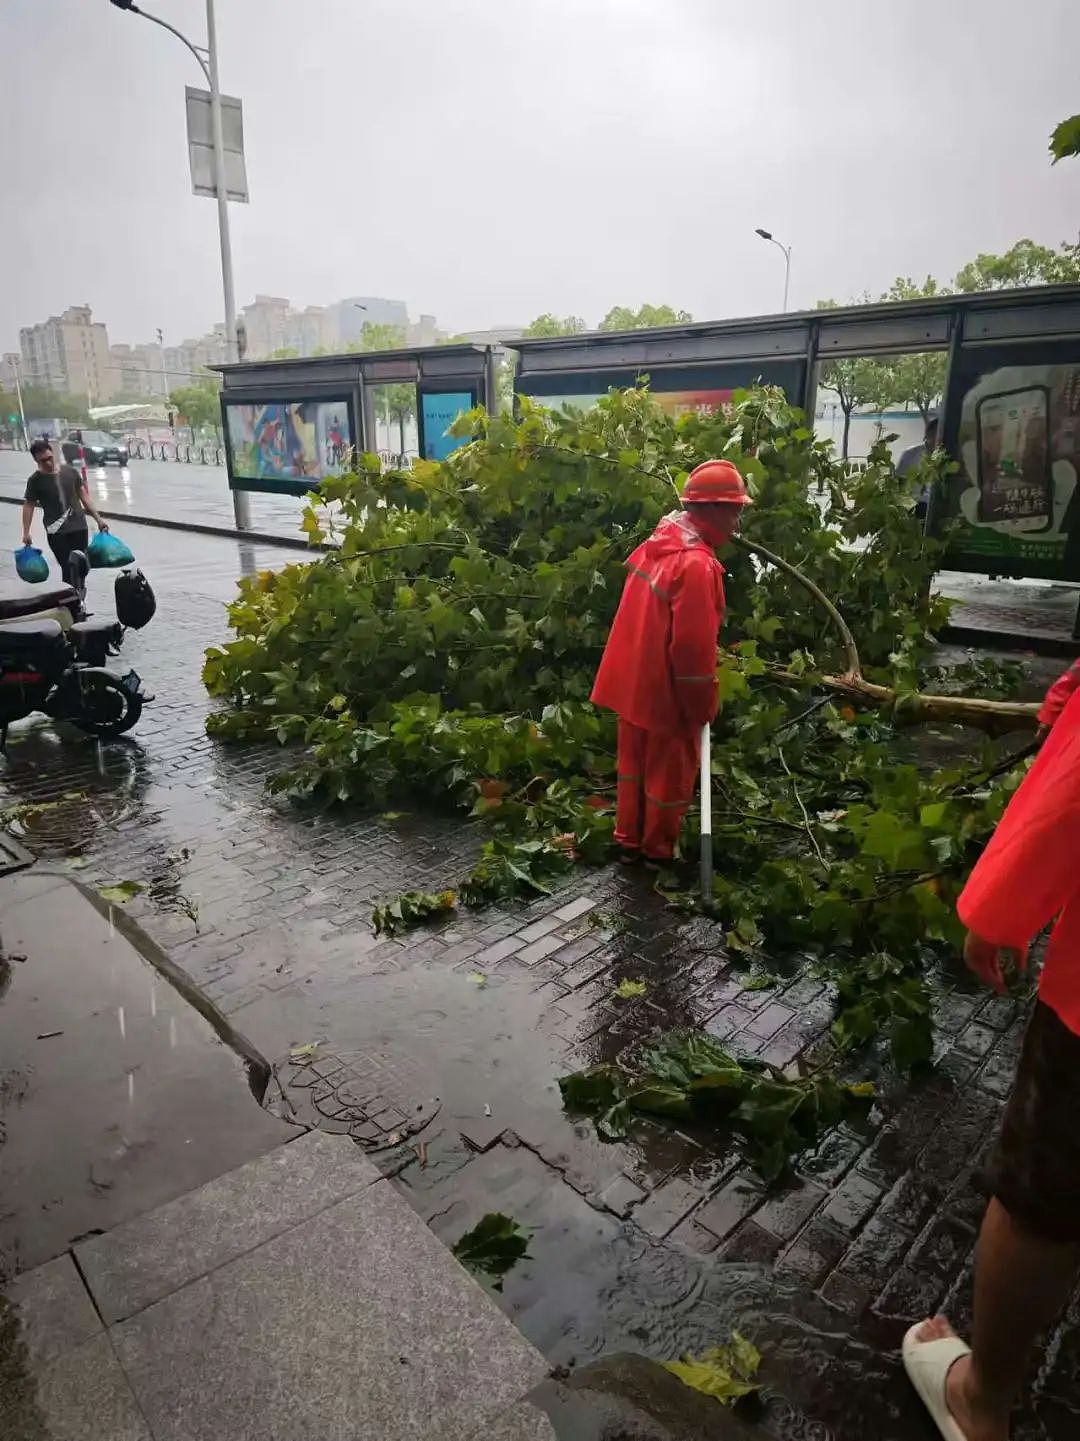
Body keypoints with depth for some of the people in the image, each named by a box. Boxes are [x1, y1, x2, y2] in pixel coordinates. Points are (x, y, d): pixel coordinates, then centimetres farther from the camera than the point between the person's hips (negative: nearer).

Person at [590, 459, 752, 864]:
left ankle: (629, 841, 36)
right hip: (666, 691, -8)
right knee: (669, 776, 11)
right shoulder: (696, 564, -25)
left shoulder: (656, 544, 3)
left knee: (634, 764, 21)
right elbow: (693, 647, -26)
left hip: (633, 681, 8)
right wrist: (703, 705, -13)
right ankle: (658, 852, 28)